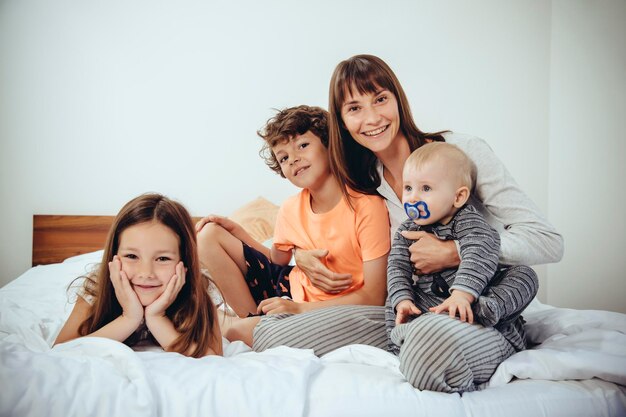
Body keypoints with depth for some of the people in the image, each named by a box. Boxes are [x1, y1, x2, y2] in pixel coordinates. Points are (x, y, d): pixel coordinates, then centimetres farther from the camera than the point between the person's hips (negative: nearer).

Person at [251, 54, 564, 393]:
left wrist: (450, 253, -17)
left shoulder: (462, 151, -8)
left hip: (486, 315, -3)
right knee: (270, 332, -13)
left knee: (431, 335, -42)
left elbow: (548, 241, -13)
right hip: (413, 313, 4)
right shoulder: (365, 181, 8)